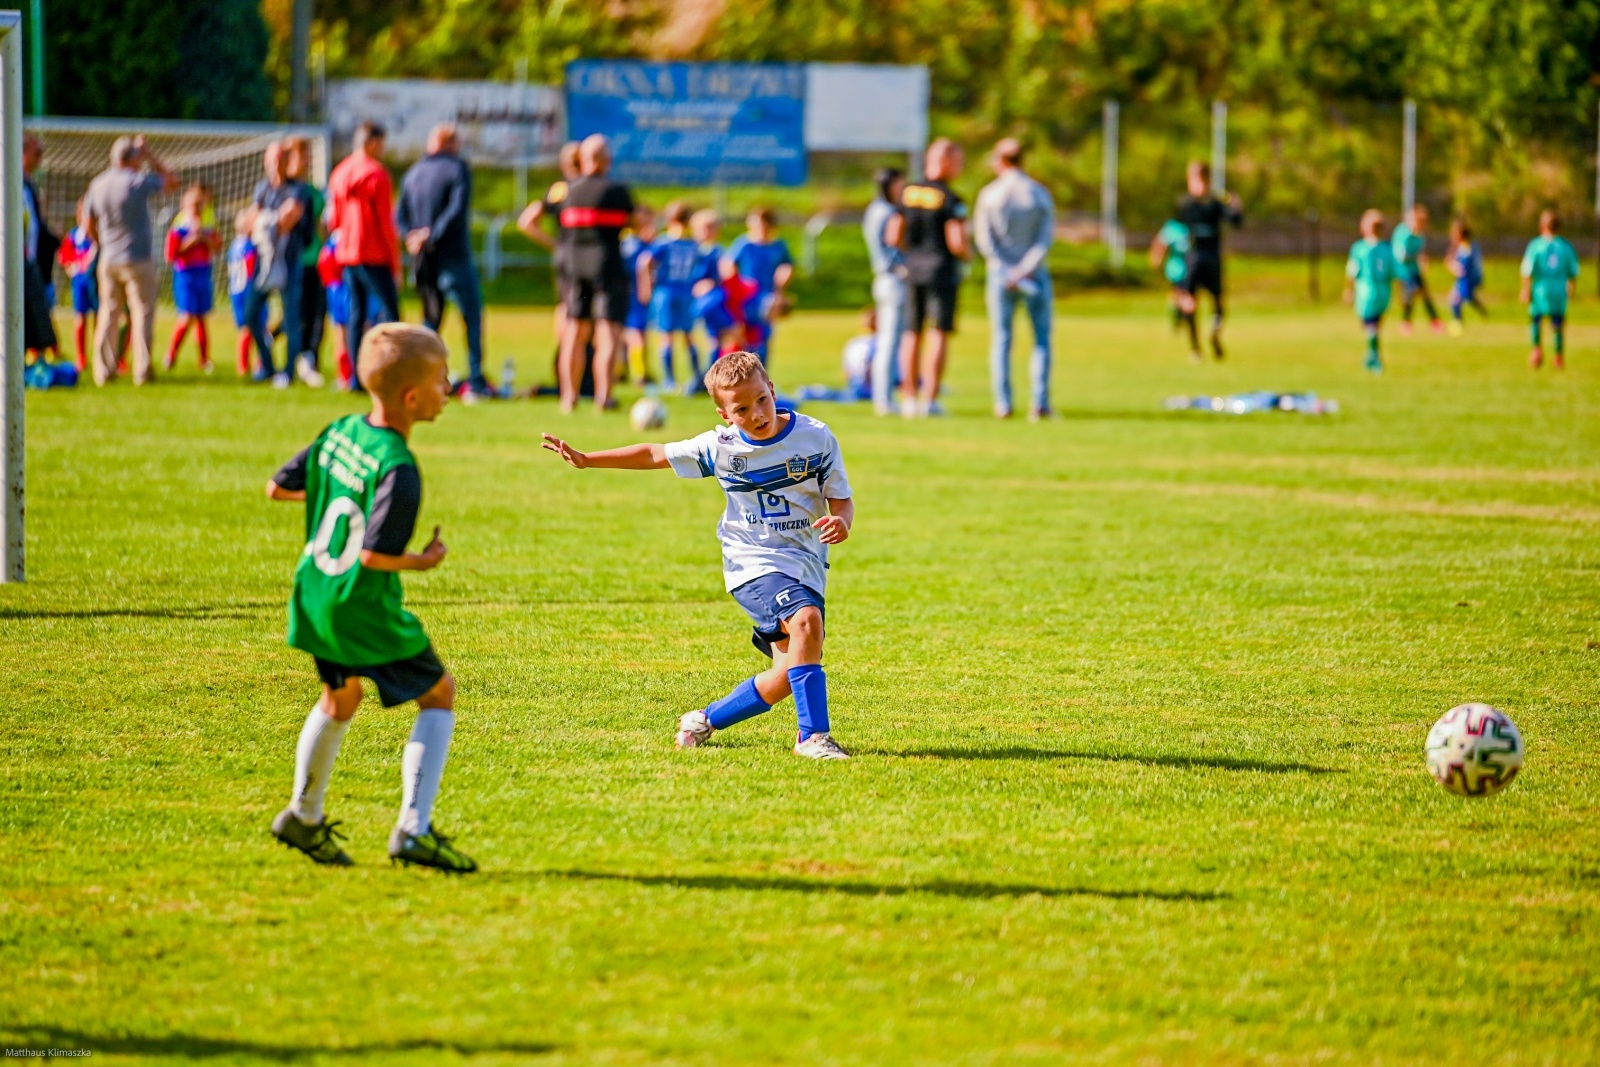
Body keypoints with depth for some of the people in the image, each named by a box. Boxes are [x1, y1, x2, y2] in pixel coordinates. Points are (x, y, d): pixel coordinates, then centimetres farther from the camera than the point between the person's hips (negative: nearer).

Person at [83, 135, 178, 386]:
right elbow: (171, 181, 0)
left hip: (108, 260, 5)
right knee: (142, 313, 2)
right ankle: (142, 370, -1)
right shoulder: (138, 182, -15)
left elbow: (90, 226, 11)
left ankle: (103, 370, 10)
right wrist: (150, 157, 4)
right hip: (138, 259, -5)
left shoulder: (97, 185, 3)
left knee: (108, 313, 11)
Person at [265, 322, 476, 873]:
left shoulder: (339, 432, -1)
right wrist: (424, 561, -12)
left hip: (314, 599, 8)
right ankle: (413, 828, -1)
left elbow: (278, 486, 9)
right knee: (438, 695, 8)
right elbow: (373, 555, -29)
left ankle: (304, 816, 41)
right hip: (366, 616, -8)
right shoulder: (398, 470, -25)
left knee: (339, 698, 30)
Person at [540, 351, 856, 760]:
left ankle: (708, 720, 21)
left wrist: (841, 522, -21)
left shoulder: (816, 437, -4)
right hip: (754, 563, -3)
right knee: (806, 620, -31)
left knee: (790, 676, -3)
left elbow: (841, 500, 3)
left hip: (807, 566, 3)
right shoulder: (721, 446, -2)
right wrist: (587, 459, 7)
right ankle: (814, 736, -28)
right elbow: (656, 455, 10)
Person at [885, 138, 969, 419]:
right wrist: (967, 255, 4)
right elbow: (957, 243, -18)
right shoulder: (950, 200, -13)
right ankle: (929, 399, -4)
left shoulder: (907, 193, 5)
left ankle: (909, 398, 15)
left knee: (912, 333, 12)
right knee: (940, 333, -1)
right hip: (942, 269, -5)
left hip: (913, 269, 5)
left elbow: (893, 237, 6)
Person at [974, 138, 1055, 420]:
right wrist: (1026, 269, -13)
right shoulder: (1040, 193, 0)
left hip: (1001, 272, 0)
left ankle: (1002, 404, 2)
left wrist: (1008, 272, -10)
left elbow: (983, 237, -8)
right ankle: (1039, 402, -4)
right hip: (1035, 274, 0)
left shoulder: (989, 194, -2)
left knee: (1001, 338, 7)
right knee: (1041, 339, 5)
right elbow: (1047, 237, -8)